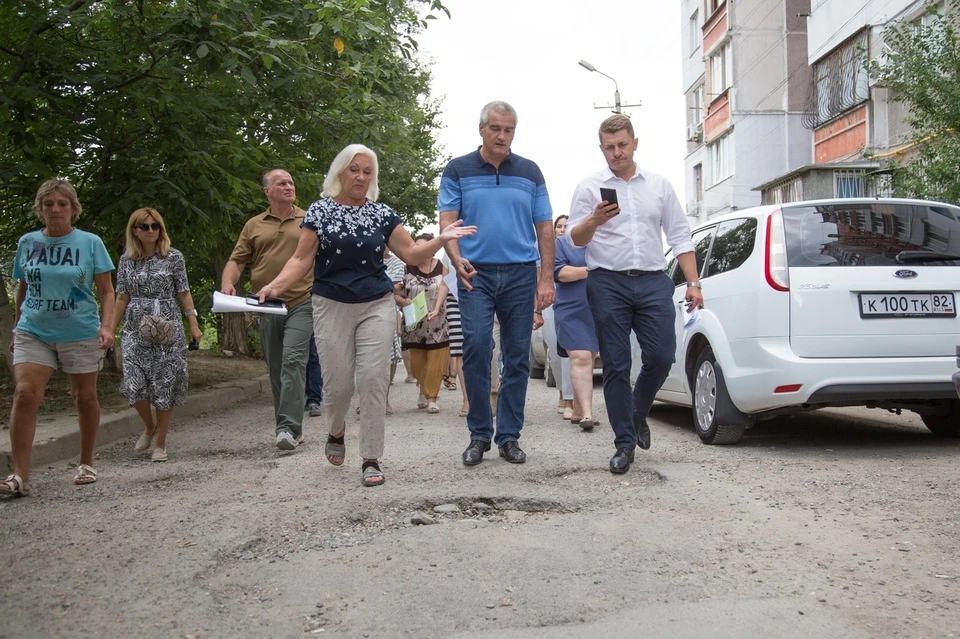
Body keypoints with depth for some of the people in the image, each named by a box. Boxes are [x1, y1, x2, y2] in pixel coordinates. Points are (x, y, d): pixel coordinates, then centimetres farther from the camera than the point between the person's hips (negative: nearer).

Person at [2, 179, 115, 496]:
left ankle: (86, 463, 28)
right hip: (33, 333, 1)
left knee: (85, 398, 9)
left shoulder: (90, 243, -2)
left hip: (81, 334, -1)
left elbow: (106, 291, -1)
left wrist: (106, 326, -14)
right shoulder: (27, 242, 6)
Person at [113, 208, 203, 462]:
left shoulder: (174, 257, 2)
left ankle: (160, 443, 12)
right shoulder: (127, 260, 8)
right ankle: (149, 427, 20)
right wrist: (110, 331, 8)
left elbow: (183, 293, 4)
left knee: (165, 385, -1)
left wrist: (194, 324, -2)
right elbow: (122, 298, 11)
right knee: (134, 385, -9)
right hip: (135, 329, 2)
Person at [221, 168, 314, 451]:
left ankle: (289, 427, -20)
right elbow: (237, 260, 10)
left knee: (293, 361, -17)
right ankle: (291, 427, 19)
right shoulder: (254, 226, 13)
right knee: (276, 370, 8)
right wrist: (227, 283, -10)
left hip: (301, 303, -3)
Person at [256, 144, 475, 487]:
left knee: (373, 379, -8)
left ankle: (371, 459, 1)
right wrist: (276, 284, -17)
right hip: (332, 307, -1)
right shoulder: (320, 210, 3)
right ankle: (336, 431, 34)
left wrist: (442, 238, -11)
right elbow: (302, 259, -1)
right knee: (338, 382, -1)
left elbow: (412, 254, 5)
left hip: (377, 306, 1)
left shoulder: (382, 213, 7)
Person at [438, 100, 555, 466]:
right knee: (476, 347, -13)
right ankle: (479, 434, -1)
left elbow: (545, 228, 10)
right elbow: (447, 221, 1)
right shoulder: (458, 171, 7)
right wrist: (456, 258, -19)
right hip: (476, 273, -2)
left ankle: (509, 436, 12)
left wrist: (546, 279, 2)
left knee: (518, 356, 3)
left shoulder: (530, 173, 12)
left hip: (521, 274, 2)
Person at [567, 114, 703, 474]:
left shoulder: (659, 185, 13)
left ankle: (638, 414, 24)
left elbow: (680, 236, 14)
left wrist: (693, 283, 6)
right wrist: (594, 221, -21)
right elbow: (574, 240, 0)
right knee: (615, 366, 0)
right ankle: (624, 443, 8)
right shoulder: (589, 188, 7)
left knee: (661, 357, -5)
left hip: (653, 282, 2)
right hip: (608, 285, -2)